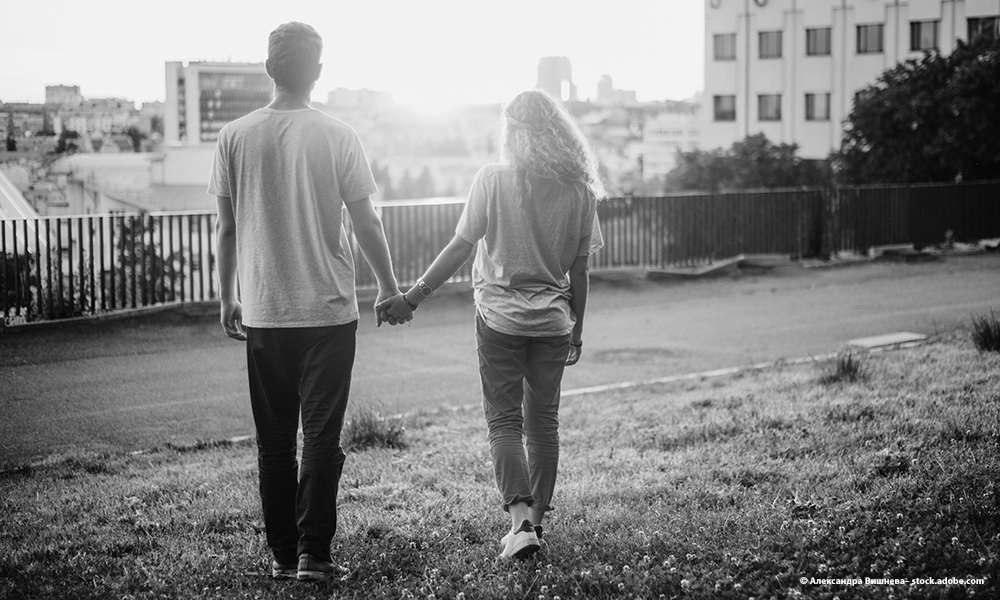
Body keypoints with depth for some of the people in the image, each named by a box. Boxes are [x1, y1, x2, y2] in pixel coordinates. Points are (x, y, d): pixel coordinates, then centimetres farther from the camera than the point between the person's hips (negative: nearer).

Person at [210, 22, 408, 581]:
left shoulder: (235, 137, -1)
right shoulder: (338, 136, -7)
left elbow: (227, 228, 4)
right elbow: (367, 224, -4)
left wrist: (227, 298, 16)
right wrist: (389, 287, 10)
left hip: (263, 312, 2)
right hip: (329, 310, -2)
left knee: (275, 440, 11)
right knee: (322, 436, 4)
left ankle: (282, 553, 17)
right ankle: (313, 554, 4)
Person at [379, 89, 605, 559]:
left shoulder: (492, 181, -9)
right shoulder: (578, 190, 0)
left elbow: (460, 248, -9)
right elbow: (579, 269, 4)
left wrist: (413, 297, -2)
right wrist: (577, 328, 15)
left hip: (500, 317, -3)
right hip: (552, 321, 3)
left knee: (503, 422, 3)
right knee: (543, 423, 13)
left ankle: (520, 519, -12)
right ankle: (537, 519, 20)